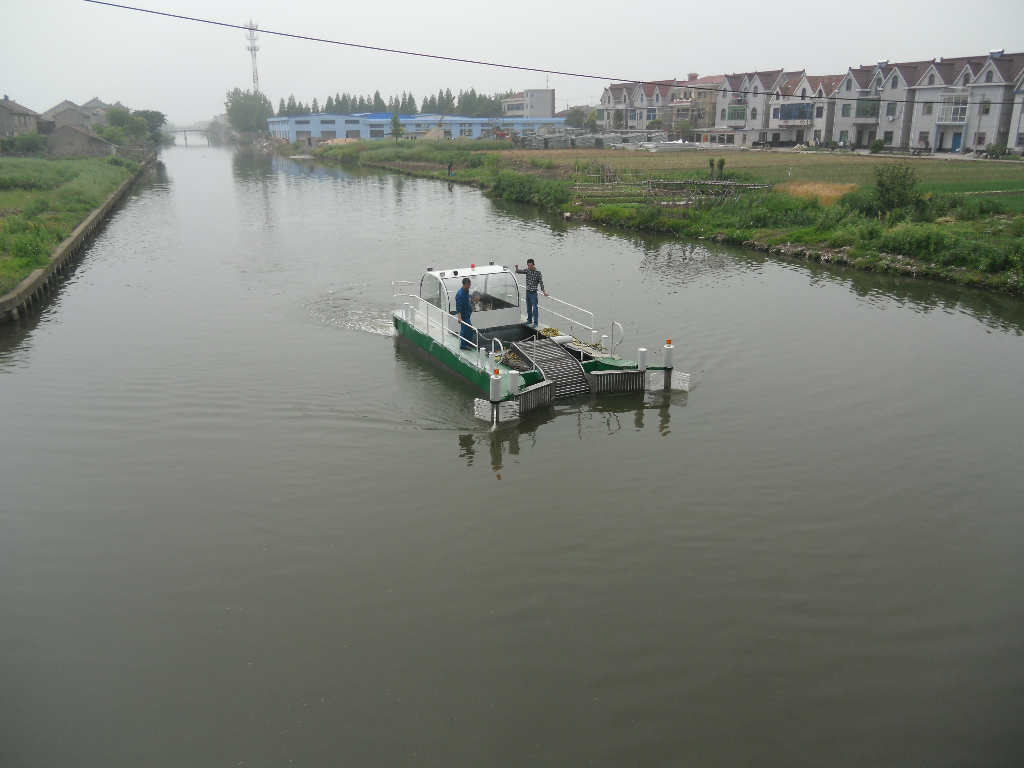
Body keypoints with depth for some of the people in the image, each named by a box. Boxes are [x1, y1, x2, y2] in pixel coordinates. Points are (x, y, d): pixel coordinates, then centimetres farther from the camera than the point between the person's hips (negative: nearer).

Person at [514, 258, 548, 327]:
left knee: (534, 308, -4)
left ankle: (535, 322, 2)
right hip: (527, 292, 5)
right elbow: (518, 272, 1)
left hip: (533, 293, -5)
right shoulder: (527, 270, 2)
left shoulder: (538, 272, -10)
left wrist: (544, 292, -10)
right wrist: (517, 267, -21)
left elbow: (541, 282, -8)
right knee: (528, 307, 16)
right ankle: (529, 320, 29)